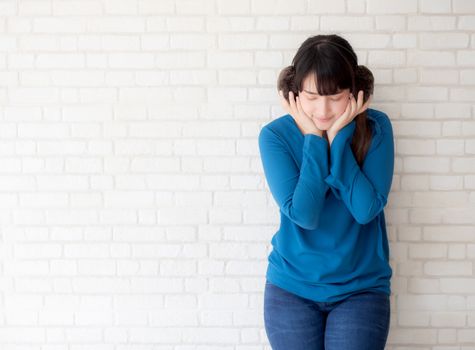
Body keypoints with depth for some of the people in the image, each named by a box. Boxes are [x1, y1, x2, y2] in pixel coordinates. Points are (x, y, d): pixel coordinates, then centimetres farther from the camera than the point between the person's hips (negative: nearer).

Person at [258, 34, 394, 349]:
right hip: (292, 286, 0)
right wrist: (313, 139, -19)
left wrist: (339, 138, -19)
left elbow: (366, 209, -18)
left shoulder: (375, 128, -8)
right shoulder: (276, 134, -9)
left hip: (361, 288, 0)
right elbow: (303, 214, -18)